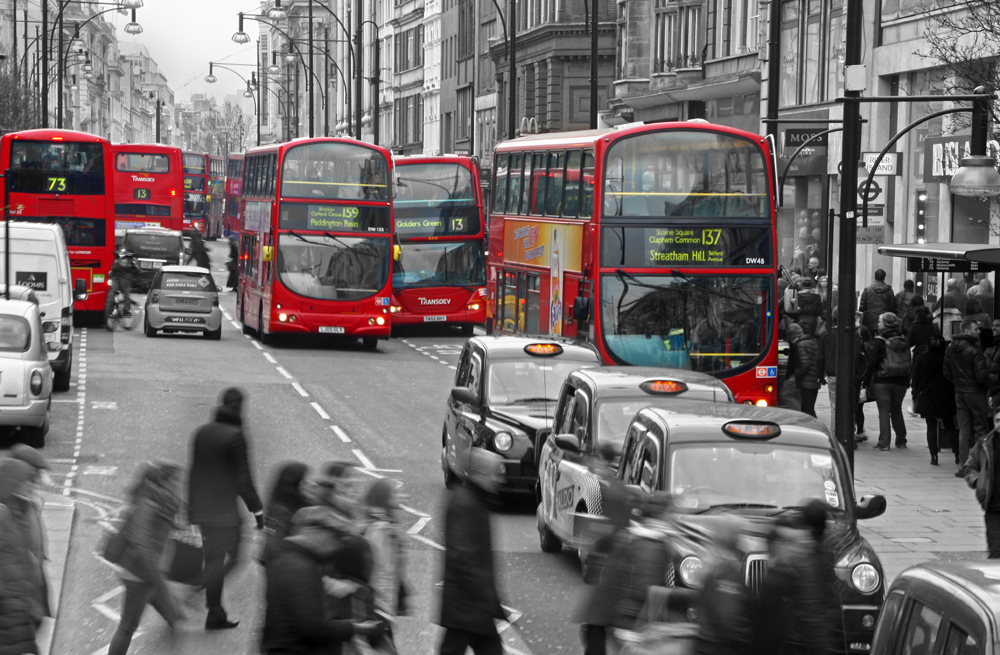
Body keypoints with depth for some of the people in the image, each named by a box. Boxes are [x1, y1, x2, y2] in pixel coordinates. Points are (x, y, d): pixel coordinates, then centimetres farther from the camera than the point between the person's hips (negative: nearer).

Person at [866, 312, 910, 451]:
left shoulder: (879, 342, -10)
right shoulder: (903, 342, 6)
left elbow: (872, 362, -11)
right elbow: (908, 363, 10)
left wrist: (868, 381, -5)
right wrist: (907, 381, 16)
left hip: (882, 381, -5)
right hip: (900, 382, 5)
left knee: (884, 411, -2)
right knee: (897, 410, 18)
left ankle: (884, 443, -7)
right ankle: (901, 440, 21)